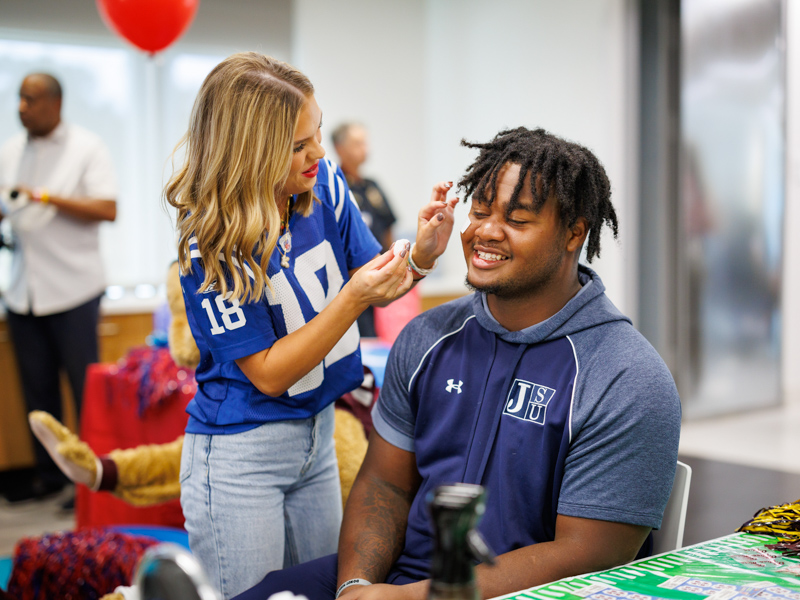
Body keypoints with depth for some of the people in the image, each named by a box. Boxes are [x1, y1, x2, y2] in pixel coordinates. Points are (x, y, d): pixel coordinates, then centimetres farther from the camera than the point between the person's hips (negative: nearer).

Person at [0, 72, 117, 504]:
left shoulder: (86, 148, -1)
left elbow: (107, 209, -11)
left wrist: (47, 197, -17)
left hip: (72, 290, -5)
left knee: (86, 387, -2)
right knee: (37, 389, 9)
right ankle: (48, 474, 20)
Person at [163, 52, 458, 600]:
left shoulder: (325, 185, -8)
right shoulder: (210, 246, -22)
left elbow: (371, 280, 5)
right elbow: (268, 374, -20)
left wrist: (421, 256, -16)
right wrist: (353, 300, -29)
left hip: (318, 431, 6)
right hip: (240, 452, -6)